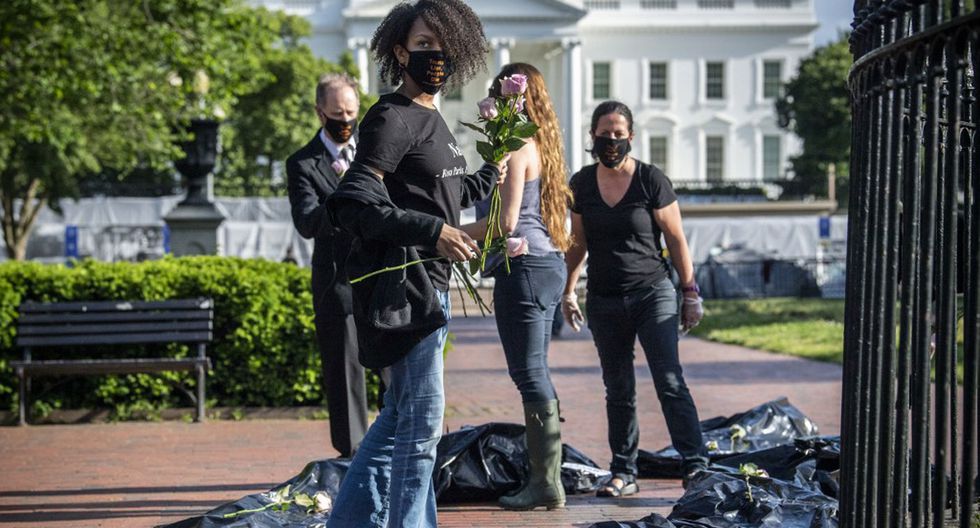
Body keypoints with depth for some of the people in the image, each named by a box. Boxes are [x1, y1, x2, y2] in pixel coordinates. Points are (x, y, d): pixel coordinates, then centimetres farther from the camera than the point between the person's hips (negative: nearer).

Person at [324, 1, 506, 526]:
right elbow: (354, 204, -21)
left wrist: (489, 177, 31)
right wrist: (432, 232, -26)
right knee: (420, 423, -5)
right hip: (401, 288, -10)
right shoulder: (392, 118, -12)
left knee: (402, 416, 16)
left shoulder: (431, 120, 17)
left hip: (428, 285, 10)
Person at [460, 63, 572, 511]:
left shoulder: (515, 148, -11)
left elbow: (506, 221, -16)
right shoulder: (544, 145, 16)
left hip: (524, 266, -9)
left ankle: (547, 482, -6)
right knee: (535, 374, 13)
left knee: (529, 374, -7)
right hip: (549, 263, 9)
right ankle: (541, 474, 16)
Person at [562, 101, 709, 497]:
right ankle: (623, 473, 13)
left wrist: (690, 293, -2)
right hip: (604, 301, 4)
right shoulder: (582, 184, 6)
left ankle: (696, 464, -12)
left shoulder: (651, 180, -5)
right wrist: (568, 290, 12)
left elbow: (676, 240, -1)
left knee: (670, 381, -12)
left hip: (653, 295, -4)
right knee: (618, 391, 7)